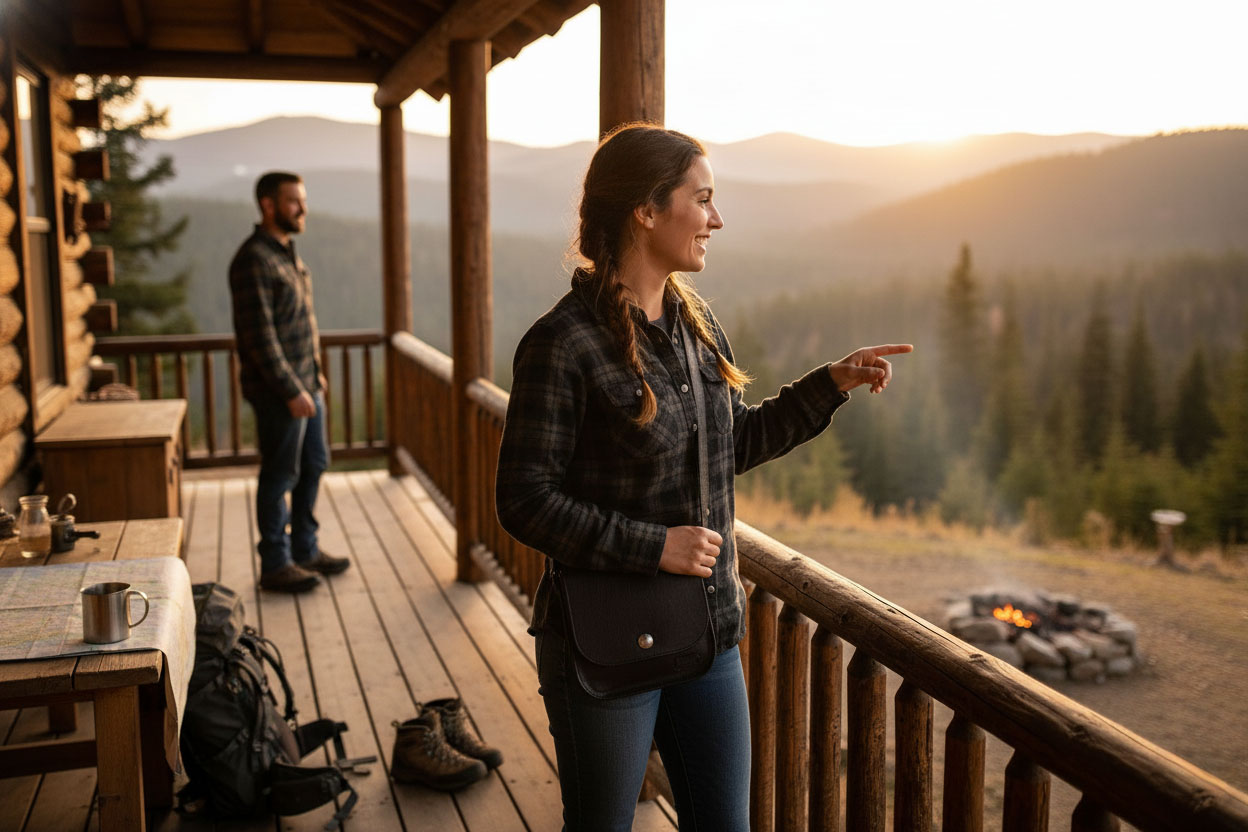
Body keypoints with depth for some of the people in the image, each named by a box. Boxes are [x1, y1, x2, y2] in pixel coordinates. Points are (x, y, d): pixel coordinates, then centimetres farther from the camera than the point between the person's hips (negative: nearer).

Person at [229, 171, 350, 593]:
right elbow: (259, 336, -22)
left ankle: (304, 550, 29)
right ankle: (274, 566, 12)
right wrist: (291, 391, -22)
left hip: (304, 384, 10)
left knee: (313, 464, 16)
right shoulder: (253, 260, -18)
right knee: (280, 475, 0)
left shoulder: (287, 253, 13)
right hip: (277, 390, -10)